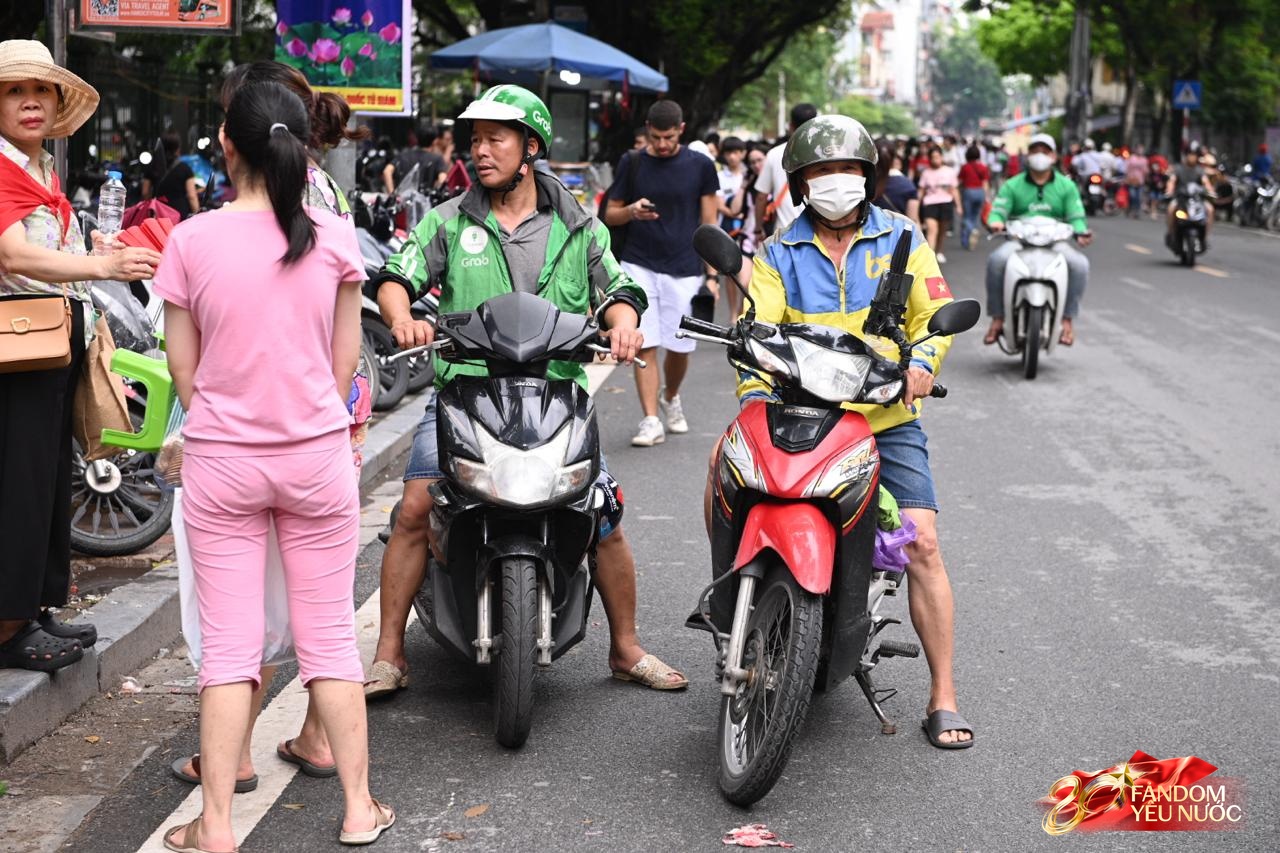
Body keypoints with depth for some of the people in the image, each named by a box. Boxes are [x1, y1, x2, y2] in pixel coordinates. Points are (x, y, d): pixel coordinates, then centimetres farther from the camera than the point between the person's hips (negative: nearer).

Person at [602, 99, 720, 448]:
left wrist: (712, 274, 2)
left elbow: (709, 223, 7)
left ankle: (671, 398, 35)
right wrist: (632, 211, -12)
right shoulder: (632, 164, 5)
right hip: (639, 266, 0)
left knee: (679, 347, 6)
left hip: (684, 270, 0)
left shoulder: (700, 166, 4)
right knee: (645, 345, -8)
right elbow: (610, 214, 10)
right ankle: (651, 421, -4)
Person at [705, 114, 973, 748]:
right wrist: (754, 395, -23)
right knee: (725, 458, -25)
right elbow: (759, 327, -5)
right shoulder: (779, 254, 9)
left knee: (921, 546, -10)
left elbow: (936, 313, 2)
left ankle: (942, 698, -1)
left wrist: (921, 361, -20)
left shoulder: (902, 239, 9)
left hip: (887, 420, 0)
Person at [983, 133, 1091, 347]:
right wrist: (995, 222, -24)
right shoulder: (1012, 185, 13)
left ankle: (1068, 319, -16)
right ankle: (997, 318, -22)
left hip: (1054, 242, 1)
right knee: (997, 259, -34)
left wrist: (1080, 232, -17)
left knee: (1079, 264, -30)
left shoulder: (1067, 186, 15)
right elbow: (998, 210, 1)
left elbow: (1076, 216, 6)